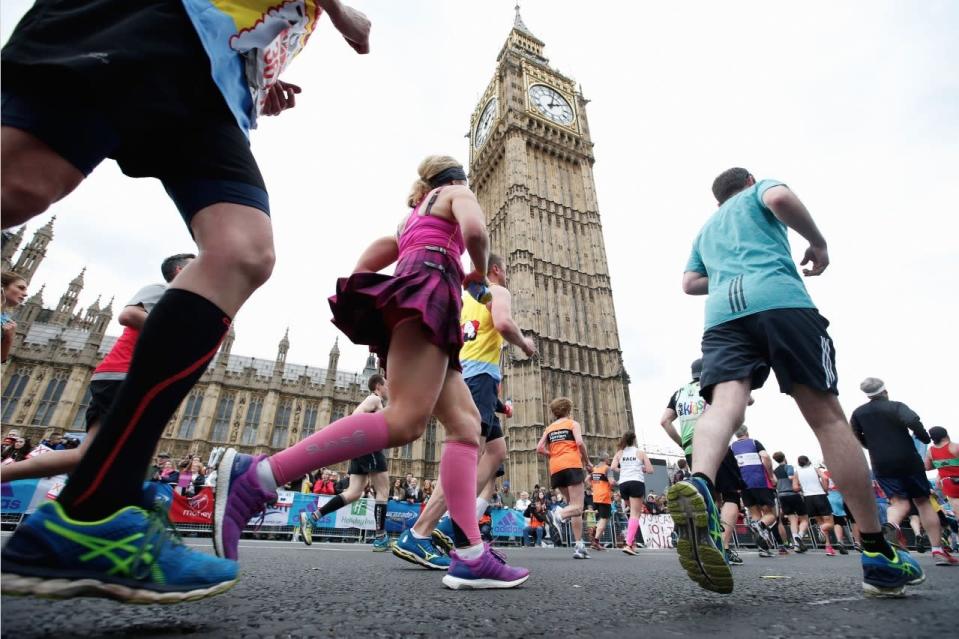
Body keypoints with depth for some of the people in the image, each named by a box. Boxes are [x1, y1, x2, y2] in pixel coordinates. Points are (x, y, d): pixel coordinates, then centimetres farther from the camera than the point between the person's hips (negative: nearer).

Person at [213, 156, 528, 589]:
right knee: (404, 420, -25)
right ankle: (254, 477, -31)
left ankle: (469, 556, -13)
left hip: (409, 309, 9)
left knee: (466, 423, -2)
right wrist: (479, 272, 12)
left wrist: (357, 300, 19)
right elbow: (475, 230, -5)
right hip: (428, 287, -8)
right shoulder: (459, 192, 18)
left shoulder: (413, 216, 39)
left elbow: (370, 258, 28)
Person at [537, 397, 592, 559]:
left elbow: (539, 449, 6)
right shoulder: (573, 423, 8)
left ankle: (580, 546, 4)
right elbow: (579, 443, -9)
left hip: (556, 469, 5)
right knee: (577, 507, -7)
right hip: (572, 466, -5)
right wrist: (587, 463, 3)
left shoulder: (549, 428, 19)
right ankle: (558, 514, -38)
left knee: (571, 505, 13)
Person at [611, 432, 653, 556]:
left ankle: (632, 541, 22)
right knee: (635, 514, -5)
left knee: (633, 512, 22)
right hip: (637, 483, -4)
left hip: (623, 484, 4)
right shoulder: (640, 452, 6)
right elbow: (650, 470, 1)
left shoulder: (619, 453, 12)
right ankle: (628, 544, -18)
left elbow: (613, 467, -2)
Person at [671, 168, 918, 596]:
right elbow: (779, 197, 0)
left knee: (725, 403, -19)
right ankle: (879, 556, 2)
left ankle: (698, 486, -50)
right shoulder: (758, 191, 25)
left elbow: (690, 284, 29)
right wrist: (818, 243, 12)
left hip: (721, 314, 4)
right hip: (778, 300, -3)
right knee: (827, 416, -1)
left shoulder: (706, 229, 37)